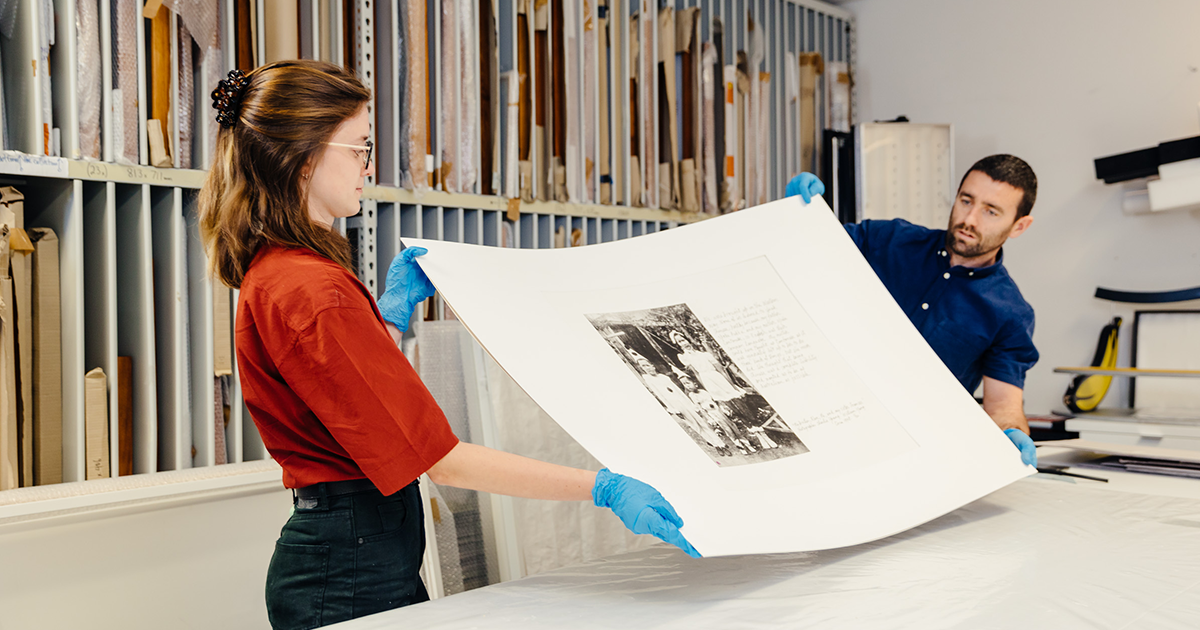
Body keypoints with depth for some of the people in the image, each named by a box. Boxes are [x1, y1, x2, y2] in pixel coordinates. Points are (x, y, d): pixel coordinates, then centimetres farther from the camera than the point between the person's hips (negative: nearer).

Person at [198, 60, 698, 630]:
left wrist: (395, 308, 14)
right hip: (350, 574, -10)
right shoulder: (313, 294, -24)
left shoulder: (272, 271, 9)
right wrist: (602, 488, -27)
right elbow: (439, 457, -26)